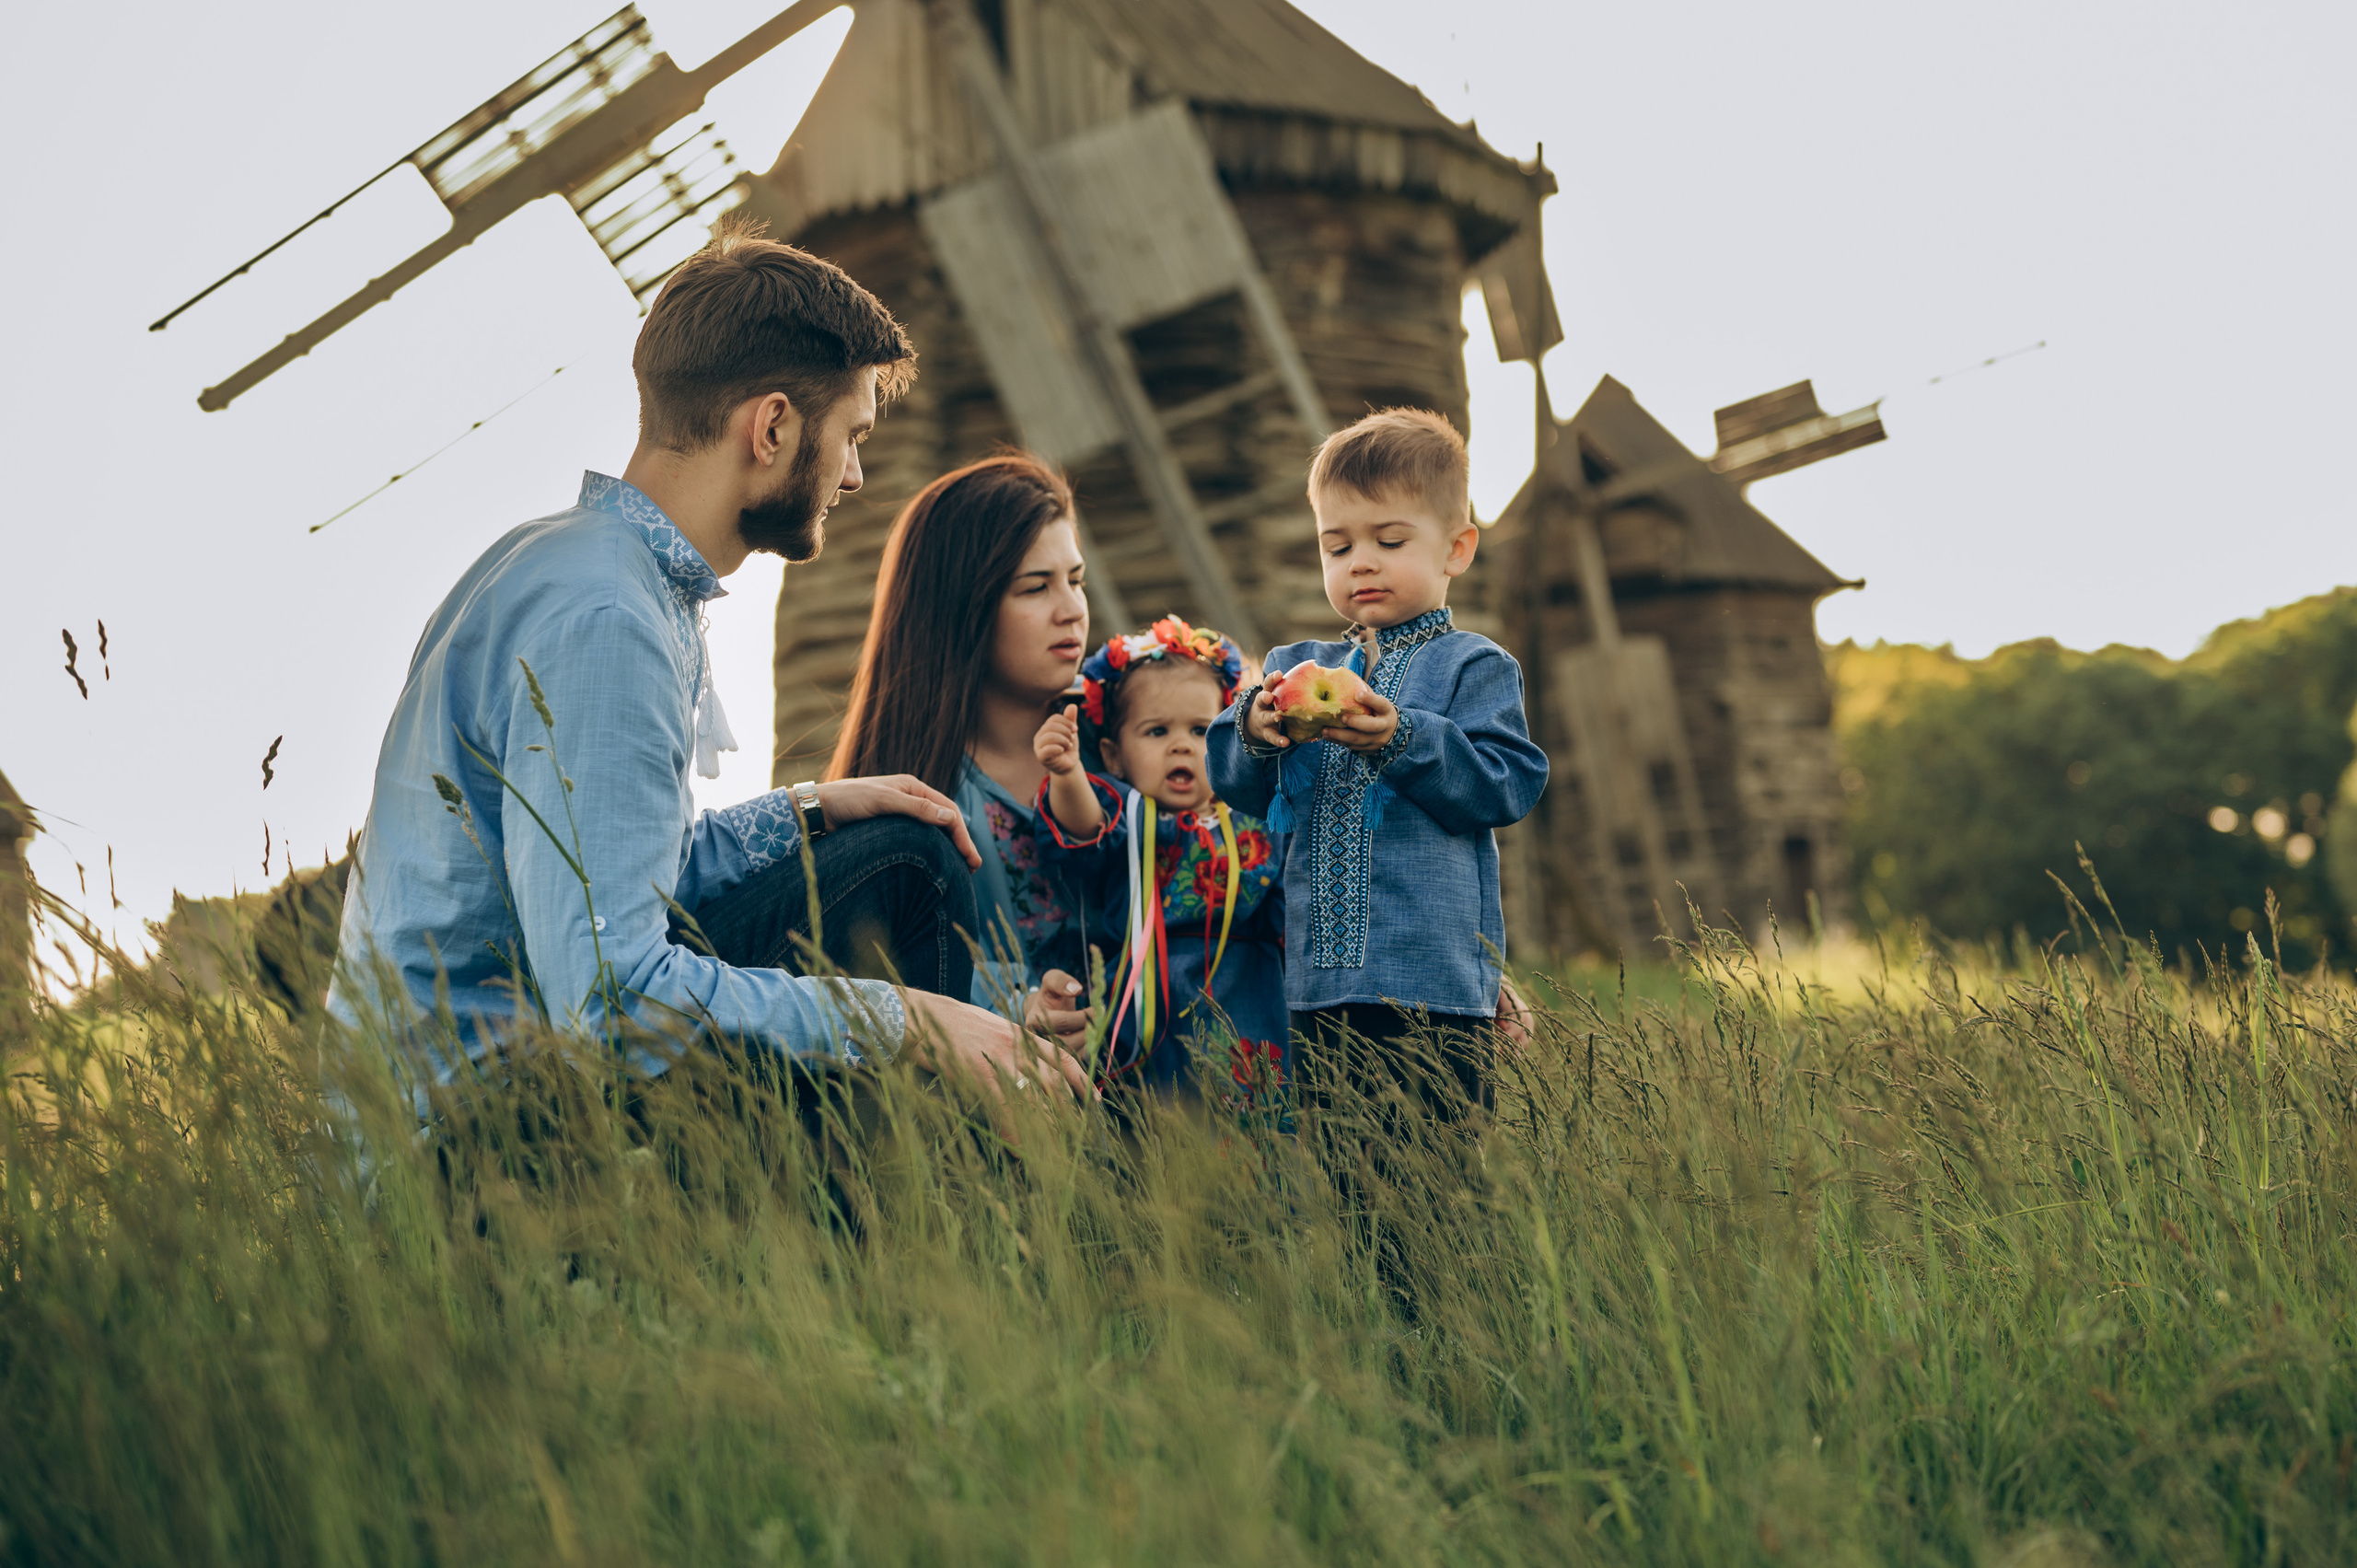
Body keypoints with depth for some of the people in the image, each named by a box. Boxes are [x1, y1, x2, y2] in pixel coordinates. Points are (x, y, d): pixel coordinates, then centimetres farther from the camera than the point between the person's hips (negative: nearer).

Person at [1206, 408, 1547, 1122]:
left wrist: (1401, 739, -21)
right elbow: (1236, 784, 10)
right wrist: (1254, 732, -13)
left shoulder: (1474, 667, 4)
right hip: (1319, 985, 4)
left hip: (1434, 983, -4)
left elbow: (1507, 784, -8)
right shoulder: (1295, 668, 17)